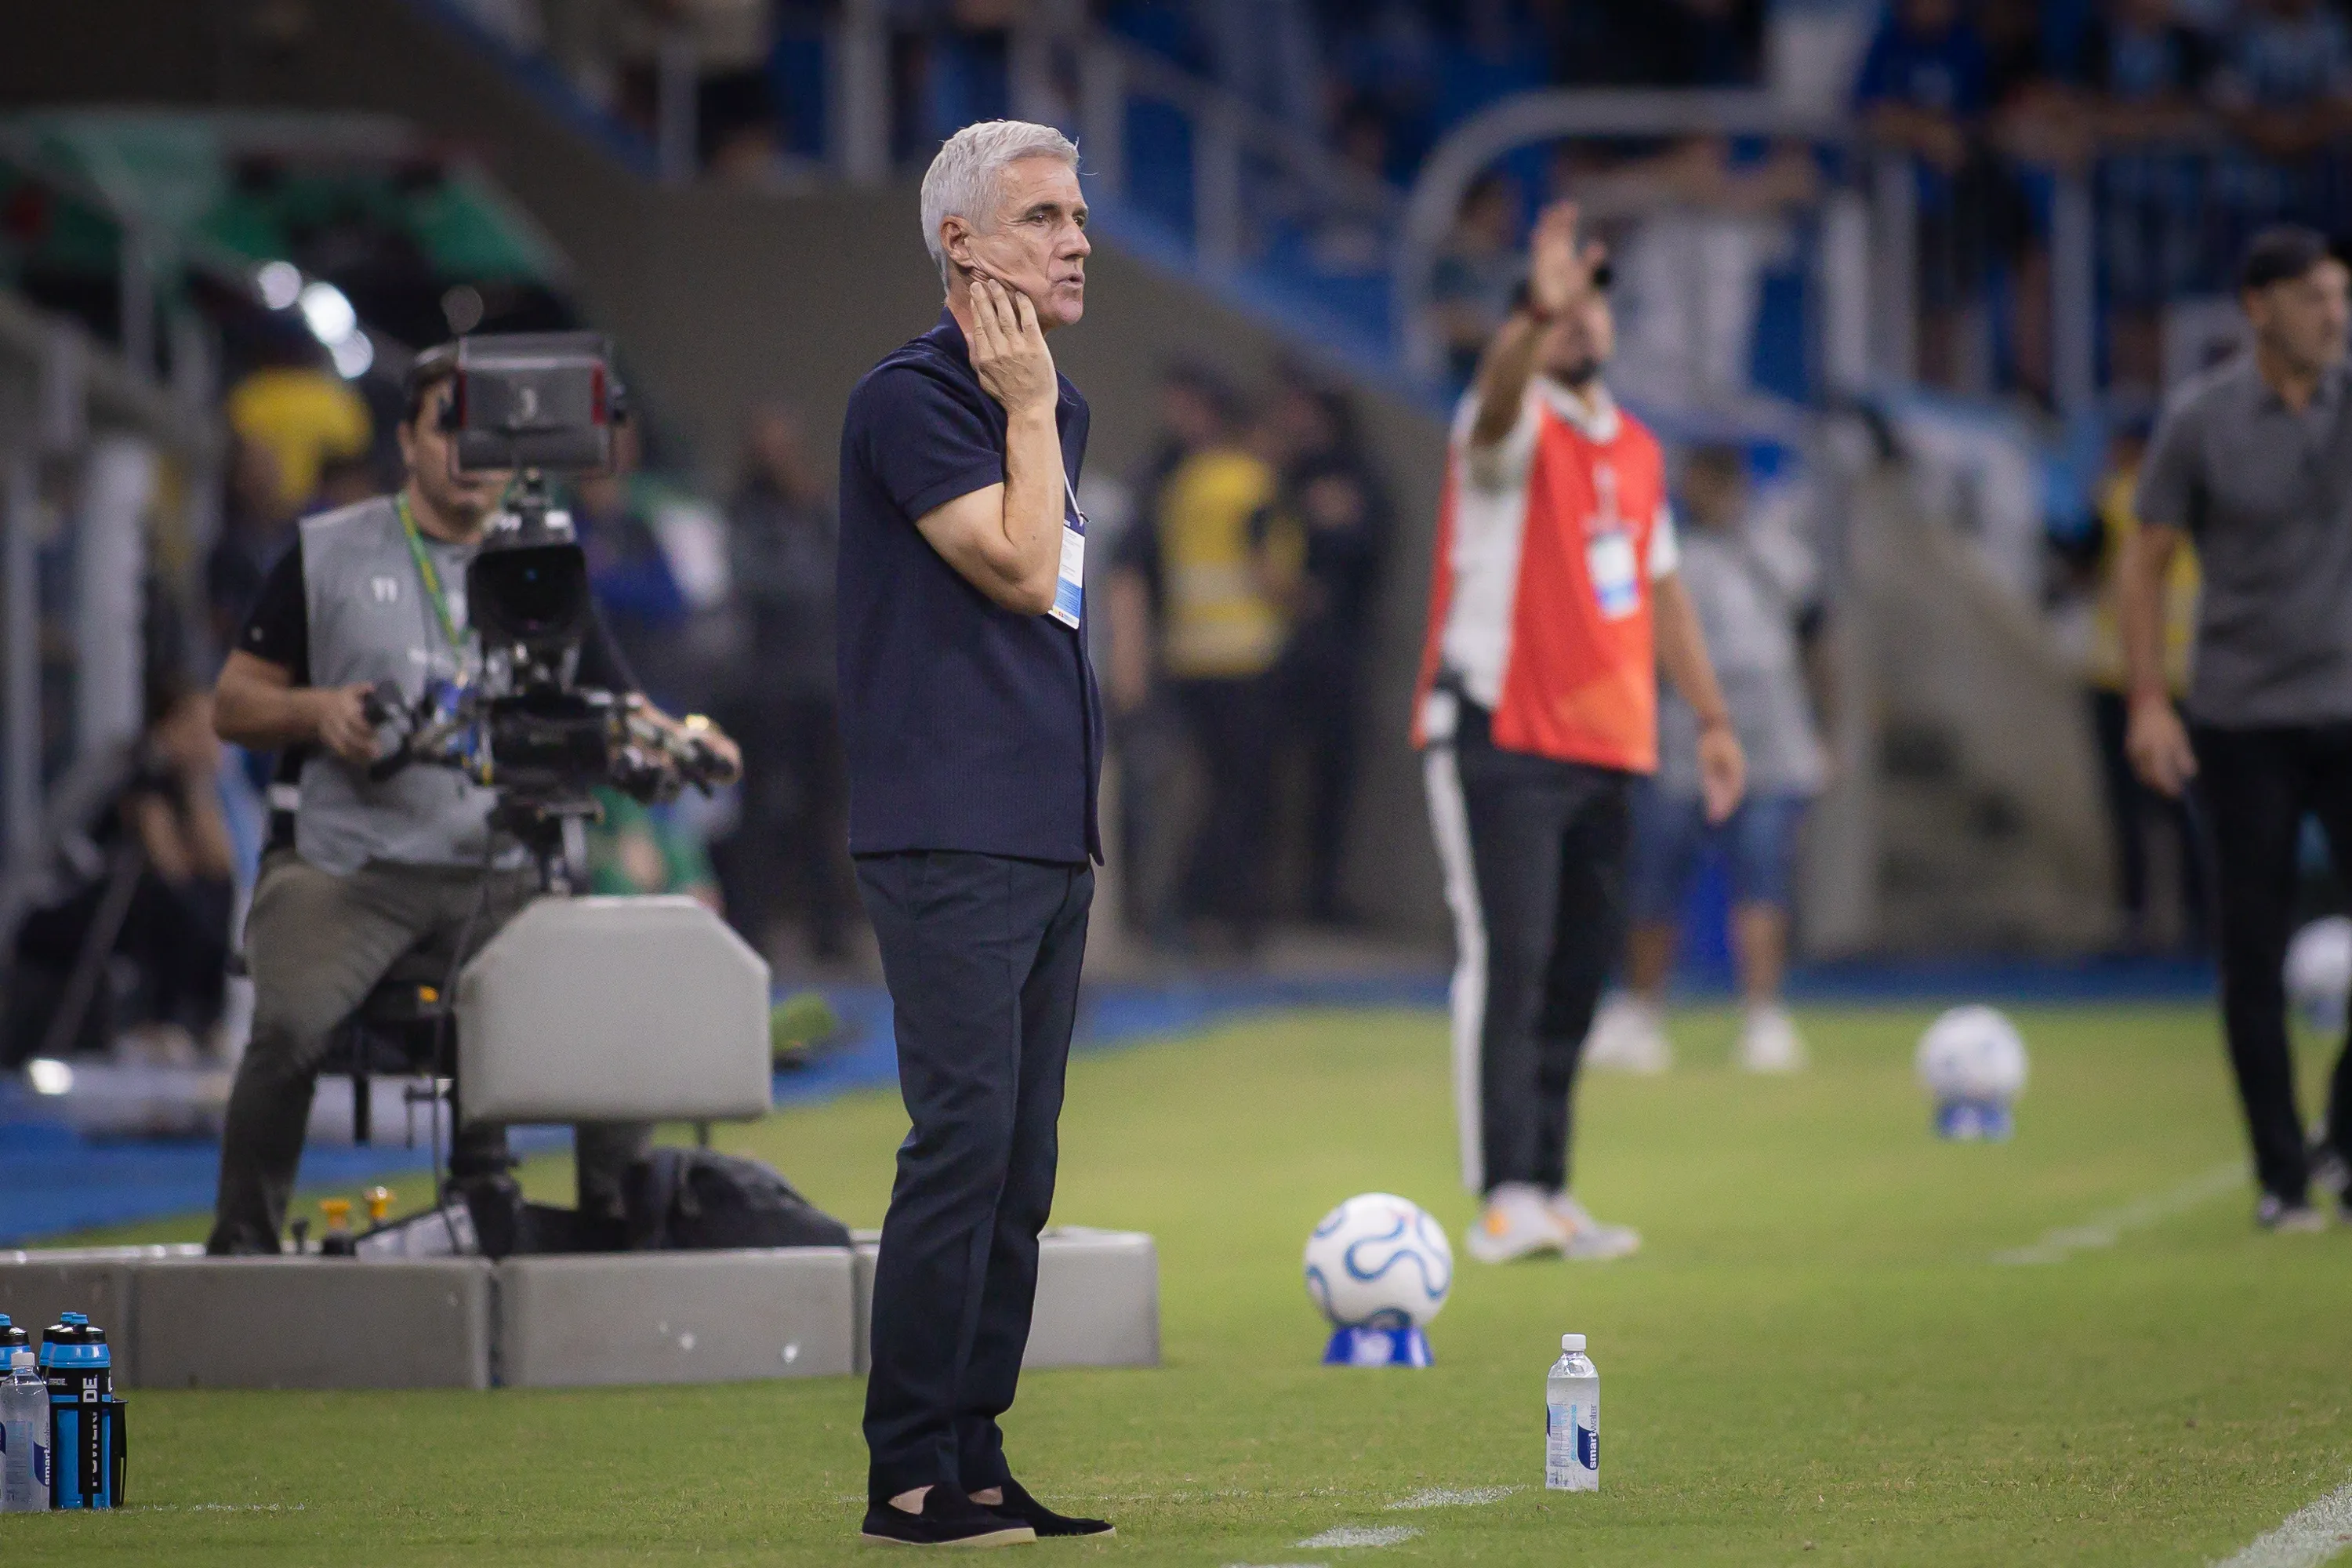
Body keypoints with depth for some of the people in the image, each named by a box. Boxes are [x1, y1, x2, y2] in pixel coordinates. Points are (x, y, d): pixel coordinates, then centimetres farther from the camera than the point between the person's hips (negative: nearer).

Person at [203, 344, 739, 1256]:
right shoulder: (329, 555, 10)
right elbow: (233, 704, 9)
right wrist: (318, 711, -12)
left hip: (502, 871, 2)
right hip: (346, 863, -2)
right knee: (291, 1024, -30)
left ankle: (621, 1224, -6)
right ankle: (242, 1241, -15)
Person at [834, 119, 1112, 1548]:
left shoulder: (1061, 407, 18)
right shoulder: (908, 398, -9)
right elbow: (1018, 568, -16)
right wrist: (1027, 404, -9)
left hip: (1051, 841, 9)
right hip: (952, 841, -9)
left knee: (1020, 1167, 8)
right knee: (964, 1144, -12)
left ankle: (977, 1465, 12)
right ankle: (909, 1477, -9)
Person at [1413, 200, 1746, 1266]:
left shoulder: (1635, 448, 16)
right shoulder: (1518, 426, -6)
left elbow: (1661, 588, 24)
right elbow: (1498, 395, -31)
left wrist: (1710, 715, 21)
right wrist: (1537, 317, -51)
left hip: (1604, 741, 7)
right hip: (1497, 732, -7)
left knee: (1578, 968, 9)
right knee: (1506, 958, -14)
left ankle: (1547, 1194, 15)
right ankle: (1504, 1195, -18)